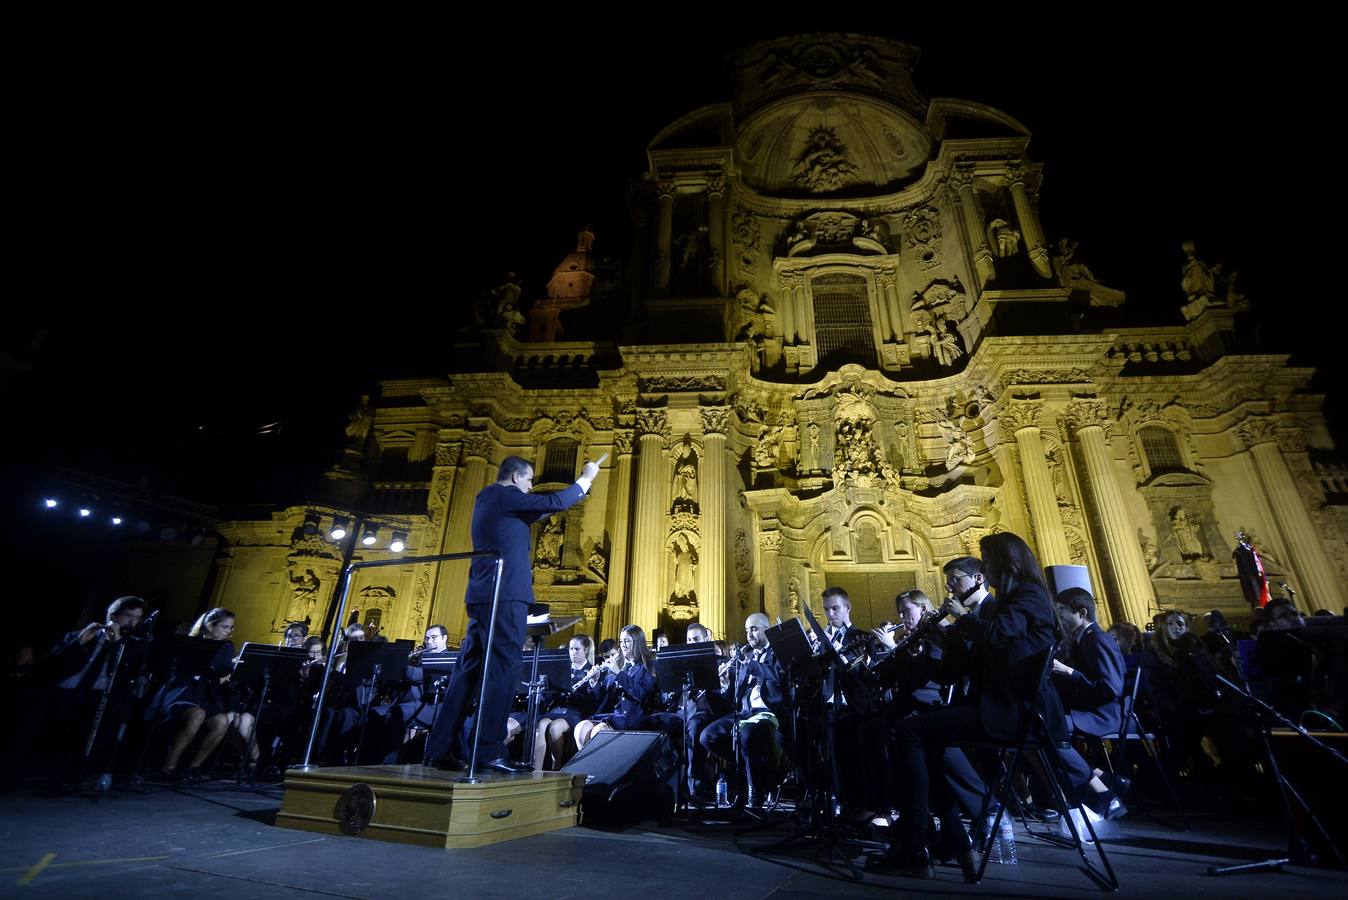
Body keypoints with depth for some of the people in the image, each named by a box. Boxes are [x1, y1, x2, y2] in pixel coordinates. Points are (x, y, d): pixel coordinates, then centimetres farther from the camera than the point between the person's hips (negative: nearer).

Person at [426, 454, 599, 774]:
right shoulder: (505, 495, -6)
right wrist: (585, 479, 5)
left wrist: (576, 490, 29)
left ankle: (443, 747, 15)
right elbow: (554, 502, -9)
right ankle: (490, 751, -6)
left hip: (482, 595, 10)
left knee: (470, 669, 11)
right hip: (506, 594, -10)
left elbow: (533, 513, 30)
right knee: (501, 670, -7)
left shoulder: (487, 497, 21)